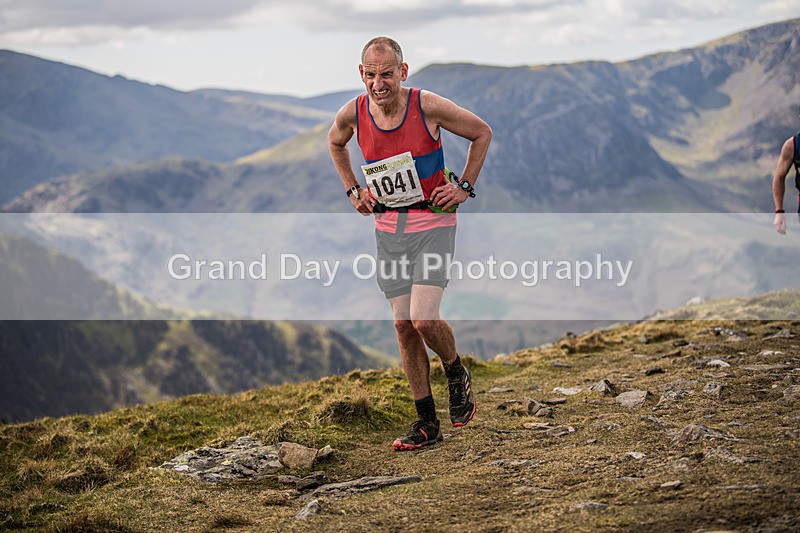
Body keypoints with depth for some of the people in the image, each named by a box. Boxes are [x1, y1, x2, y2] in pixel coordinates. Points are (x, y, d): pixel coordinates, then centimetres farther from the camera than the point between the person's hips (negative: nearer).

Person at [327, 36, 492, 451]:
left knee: (424, 319, -17)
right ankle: (426, 423, 14)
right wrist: (353, 190, 11)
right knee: (404, 326, 4)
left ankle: (457, 375, 15)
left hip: (433, 222, -4)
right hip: (387, 226, 4)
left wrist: (464, 187, -4)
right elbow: (334, 142, 18)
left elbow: (482, 133, -1)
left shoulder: (428, 106, -17)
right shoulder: (352, 113, -7)